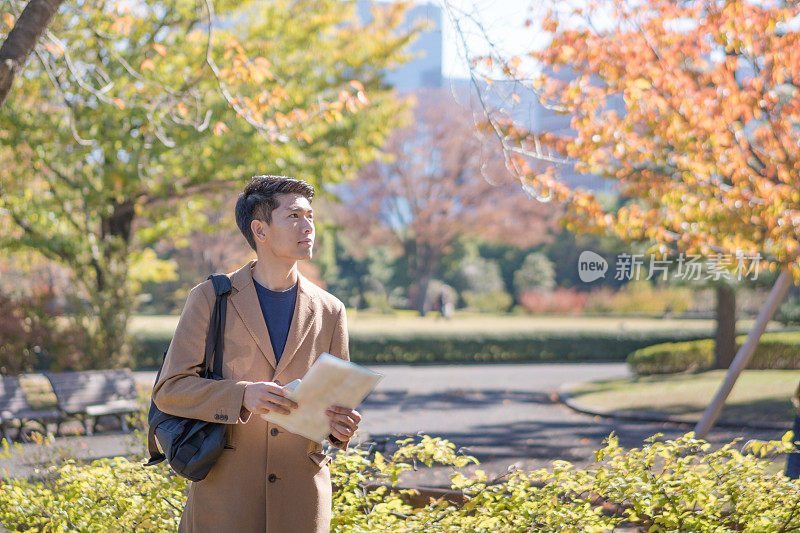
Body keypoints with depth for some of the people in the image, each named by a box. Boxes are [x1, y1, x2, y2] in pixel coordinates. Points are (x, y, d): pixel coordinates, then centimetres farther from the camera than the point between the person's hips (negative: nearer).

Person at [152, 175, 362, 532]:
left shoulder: (329, 312, 8)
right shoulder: (210, 299, 0)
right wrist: (243, 396, -21)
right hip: (225, 492, -2)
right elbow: (169, 390, -5)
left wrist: (341, 426, -12)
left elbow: (337, 401, 12)